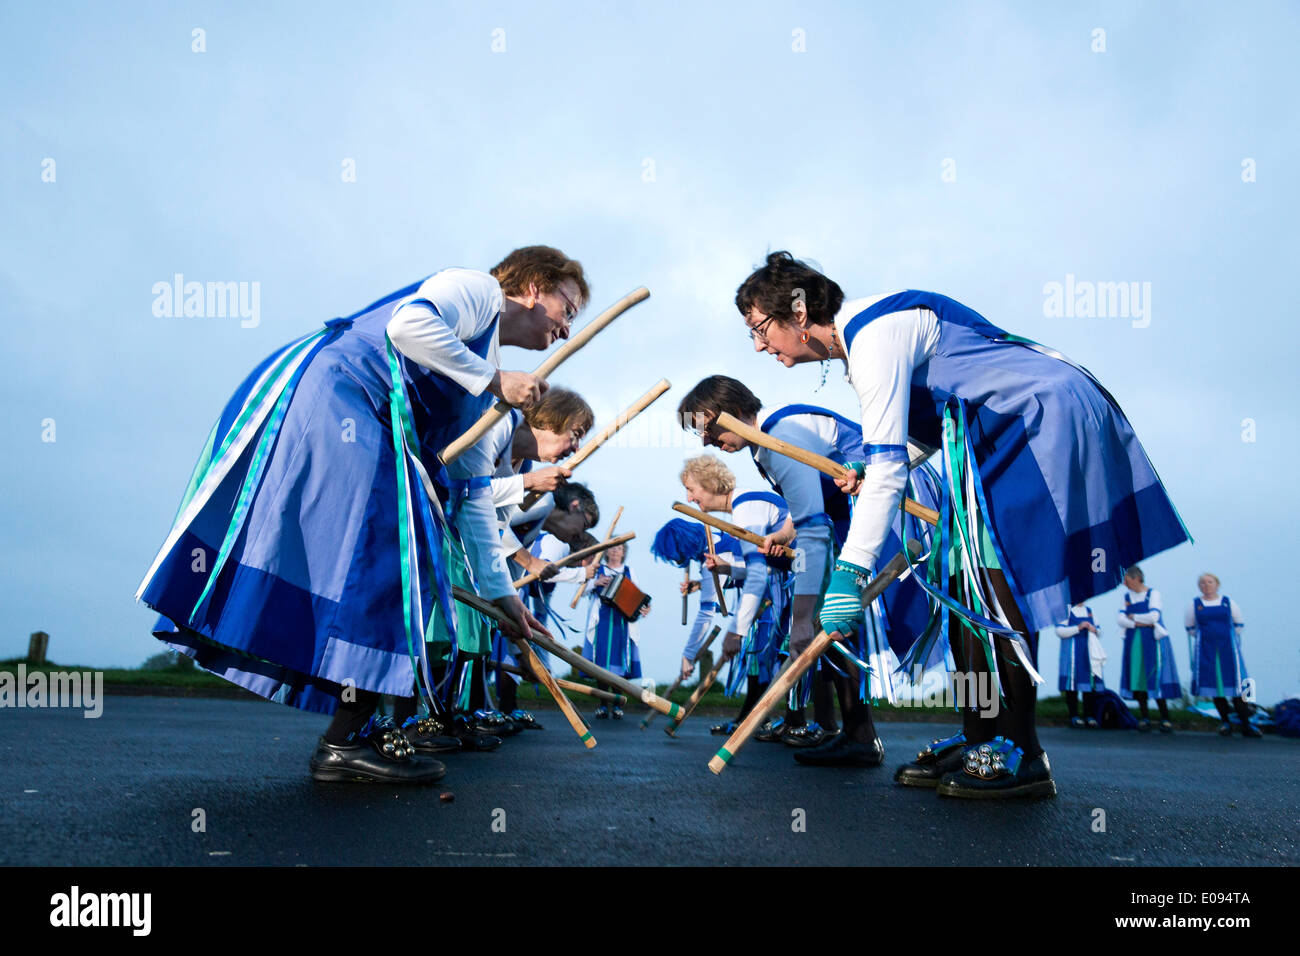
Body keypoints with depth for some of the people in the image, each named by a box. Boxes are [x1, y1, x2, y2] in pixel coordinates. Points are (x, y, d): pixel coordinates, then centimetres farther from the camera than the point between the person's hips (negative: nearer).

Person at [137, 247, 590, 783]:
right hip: (330, 392, -9)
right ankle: (345, 742, -11)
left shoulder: (481, 390, 25)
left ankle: (355, 729, 8)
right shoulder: (478, 289, 4)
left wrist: (499, 591, 24)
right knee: (383, 548, -14)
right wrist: (494, 380, -11)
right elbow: (407, 323, -19)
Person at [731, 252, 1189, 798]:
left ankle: (1018, 754, -8)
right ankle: (980, 738, 11)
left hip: (1043, 422, -10)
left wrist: (851, 569, -28)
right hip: (1011, 430, 10)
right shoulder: (858, 335, 12)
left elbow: (888, 468, -26)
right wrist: (867, 467, 3)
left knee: (992, 579, -16)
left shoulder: (874, 333, -19)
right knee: (959, 579, 5)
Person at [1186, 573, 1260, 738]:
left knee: (1235, 685, -3)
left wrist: (1231, 637, 9)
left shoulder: (1228, 603, 5)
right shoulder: (1194, 605, 5)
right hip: (1205, 651, 0)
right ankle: (1225, 722, 10)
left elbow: (1239, 625, 14)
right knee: (1214, 685, 0)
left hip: (1228, 649, 0)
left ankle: (1246, 725, 2)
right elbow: (1189, 627, 15)